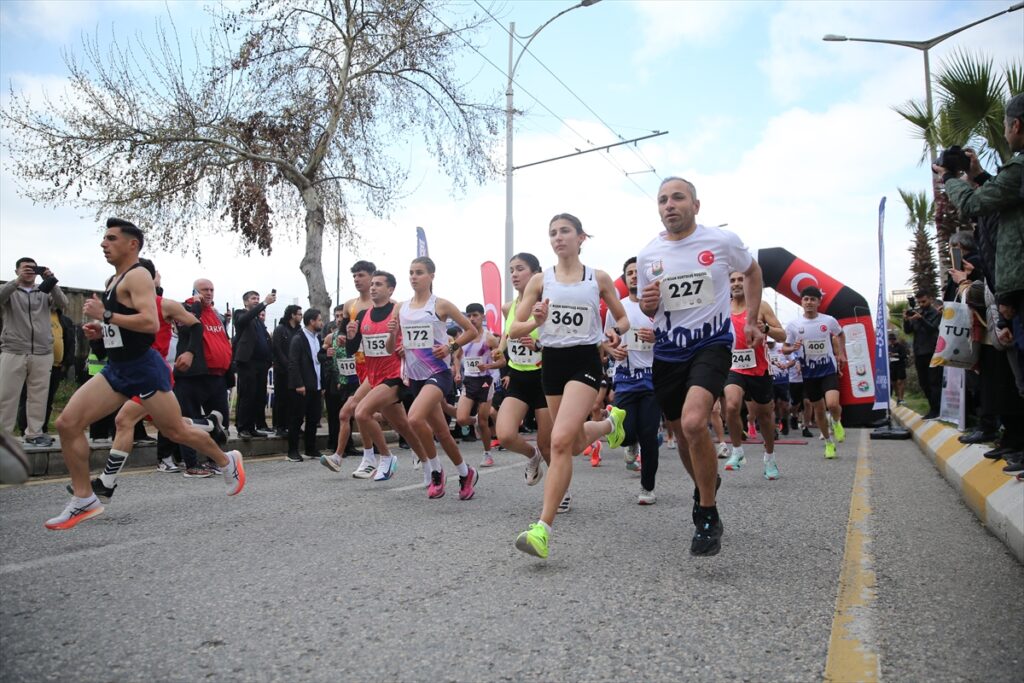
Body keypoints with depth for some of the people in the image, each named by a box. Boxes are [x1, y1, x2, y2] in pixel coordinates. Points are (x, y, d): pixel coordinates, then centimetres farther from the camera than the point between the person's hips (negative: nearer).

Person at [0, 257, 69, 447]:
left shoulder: (44, 292, 13)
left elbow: (63, 303, -3)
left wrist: (51, 281, -16)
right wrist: (17, 281, -23)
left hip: (43, 354, 2)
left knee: (38, 396, 4)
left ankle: (34, 433, 11)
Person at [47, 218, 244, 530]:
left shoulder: (137, 276, -14)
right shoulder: (113, 281, 16)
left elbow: (151, 323, -27)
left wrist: (105, 315, -23)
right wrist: (102, 330, 10)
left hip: (144, 367, -9)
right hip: (116, 368, 9)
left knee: (177, 431, 2)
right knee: (67, 424, -3)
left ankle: (227, 461, 26)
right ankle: (85, 500, 6)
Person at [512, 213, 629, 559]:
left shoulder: (599, 278, 1)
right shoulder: (540, 280, 3)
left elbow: (623, 318, 12)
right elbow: (514, 329, 1)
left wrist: (617, 332, -11)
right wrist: (536, 322, -20)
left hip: (585, 361, -4)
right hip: (552, 361, 4)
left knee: (560, 439, -22)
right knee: (575, 443, 17)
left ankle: (542, 529, -19)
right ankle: (611, 421, 53)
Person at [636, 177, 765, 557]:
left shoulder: (723, 241, -6)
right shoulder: (647, 255, 1)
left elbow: (752, 272, 14)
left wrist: (751, 321, 10)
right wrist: (647, 303, -11)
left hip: (711, 345, -4)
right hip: (667, 352, 4)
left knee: (693, 422, -27)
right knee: (682, 434, 14)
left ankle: (708, 517, -9)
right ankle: (705, 485, 46)